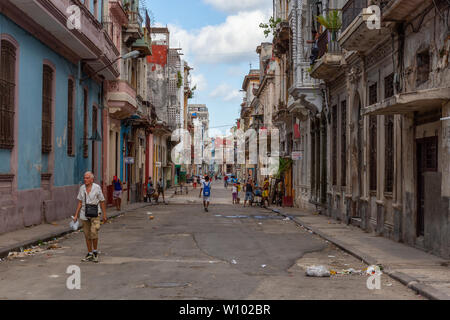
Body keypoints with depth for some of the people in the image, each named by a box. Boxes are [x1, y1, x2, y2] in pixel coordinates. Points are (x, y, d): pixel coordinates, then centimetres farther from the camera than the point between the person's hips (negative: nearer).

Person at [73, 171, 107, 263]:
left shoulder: (97, 187, -6)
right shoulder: (82, 188, 4)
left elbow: (102, 202, -2)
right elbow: (80, 202, 9)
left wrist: (104, 215, -2)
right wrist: (76, 215, 5)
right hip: (84, 214, 4)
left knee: (94, 232, -17)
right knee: (87, 235, 8)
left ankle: (95, 252, 3)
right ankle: (89, 254, 19)